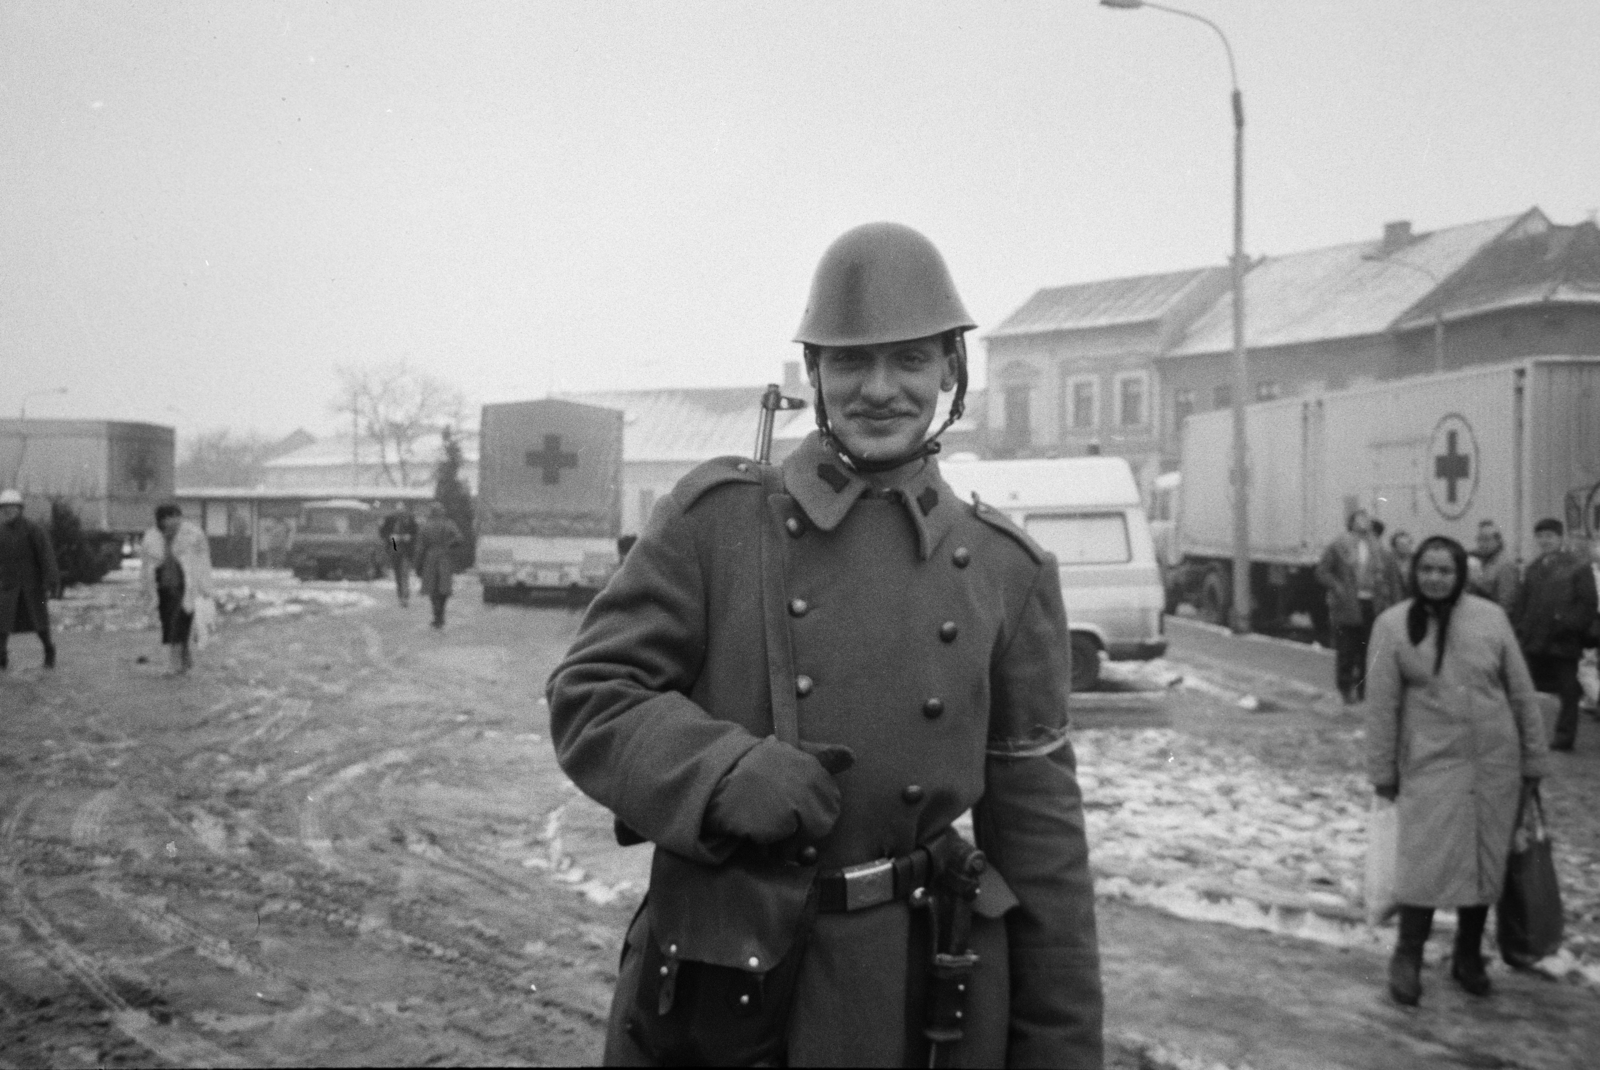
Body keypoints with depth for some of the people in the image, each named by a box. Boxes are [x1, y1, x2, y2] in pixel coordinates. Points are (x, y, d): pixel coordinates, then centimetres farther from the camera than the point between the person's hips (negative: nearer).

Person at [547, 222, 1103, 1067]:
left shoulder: (1006, 572, 2)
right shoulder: (716, 516, -3)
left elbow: (1038, 826, 4)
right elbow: (589, 697, -5)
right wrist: (725, 768, -23)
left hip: (920, 1000, 2)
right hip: (718, 987, -1)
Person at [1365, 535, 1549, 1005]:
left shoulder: (1491, 618, -2)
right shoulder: (1394, 625, -6)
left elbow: (1521, 692, 5)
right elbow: (1382, 705, -2)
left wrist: (1533, 758, 6)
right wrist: (1383, 771, -1)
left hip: (1495, 763, 2)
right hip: (1432, 762, -2)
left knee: (1486, 860, 10)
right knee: (1428, 858, -8)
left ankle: (1469, 957, 27)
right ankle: (1407, 959, 7)